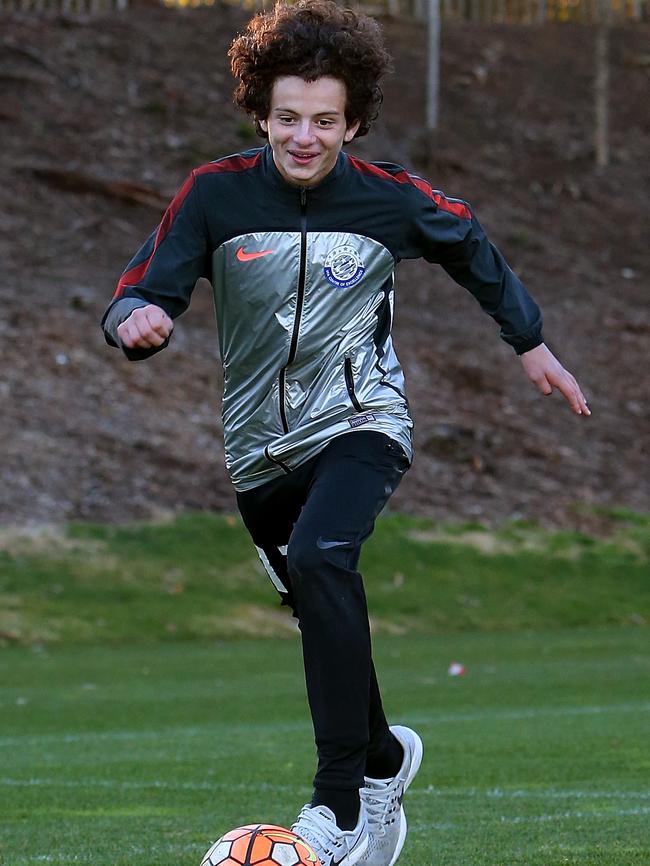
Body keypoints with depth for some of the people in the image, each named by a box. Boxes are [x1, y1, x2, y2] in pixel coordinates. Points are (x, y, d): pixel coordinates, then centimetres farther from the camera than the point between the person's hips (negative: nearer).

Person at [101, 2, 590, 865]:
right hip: (260, 443, 3)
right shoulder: (215, 194, -11)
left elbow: (470, 247, 11)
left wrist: (530, 340, 21)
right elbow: (140, 292, -12)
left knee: (320, 557, -31)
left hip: (361, 422, -3)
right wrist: (137, 318, -37)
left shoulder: (390, 199, -9)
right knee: (325, 615, 16)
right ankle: (383, 759, 46)